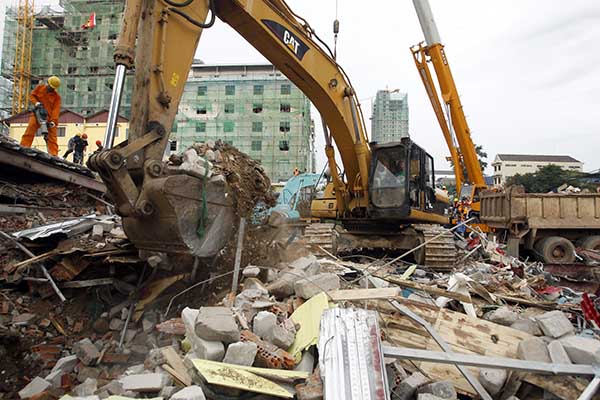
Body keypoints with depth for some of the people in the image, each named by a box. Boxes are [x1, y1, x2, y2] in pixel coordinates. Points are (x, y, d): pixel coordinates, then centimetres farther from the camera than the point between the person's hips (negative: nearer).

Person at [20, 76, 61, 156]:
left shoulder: (57, 96, -3)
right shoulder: (40, 87, 4)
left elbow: (56, 109, -11)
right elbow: (32, 95, 12)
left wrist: (53, 120, -22)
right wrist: (36, 102, -11)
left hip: (50, 117, -1)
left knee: (52, 137, -2)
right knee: (29, 131, -10)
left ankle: (54, 155, -2)